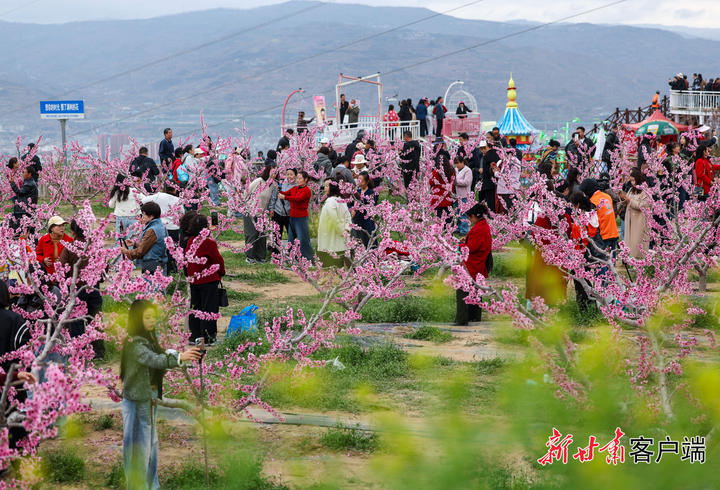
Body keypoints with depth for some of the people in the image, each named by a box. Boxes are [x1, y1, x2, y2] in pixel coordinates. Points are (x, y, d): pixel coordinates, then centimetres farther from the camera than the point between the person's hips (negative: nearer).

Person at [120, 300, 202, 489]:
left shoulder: (148, 339, 10)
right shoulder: (134, 343, -19)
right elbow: (153, 360, -34)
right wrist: (179, 358, -47)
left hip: (150, 398, 9)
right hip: (137, 401, -9)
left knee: (151, 443, 17)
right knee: (139, 445, -3)